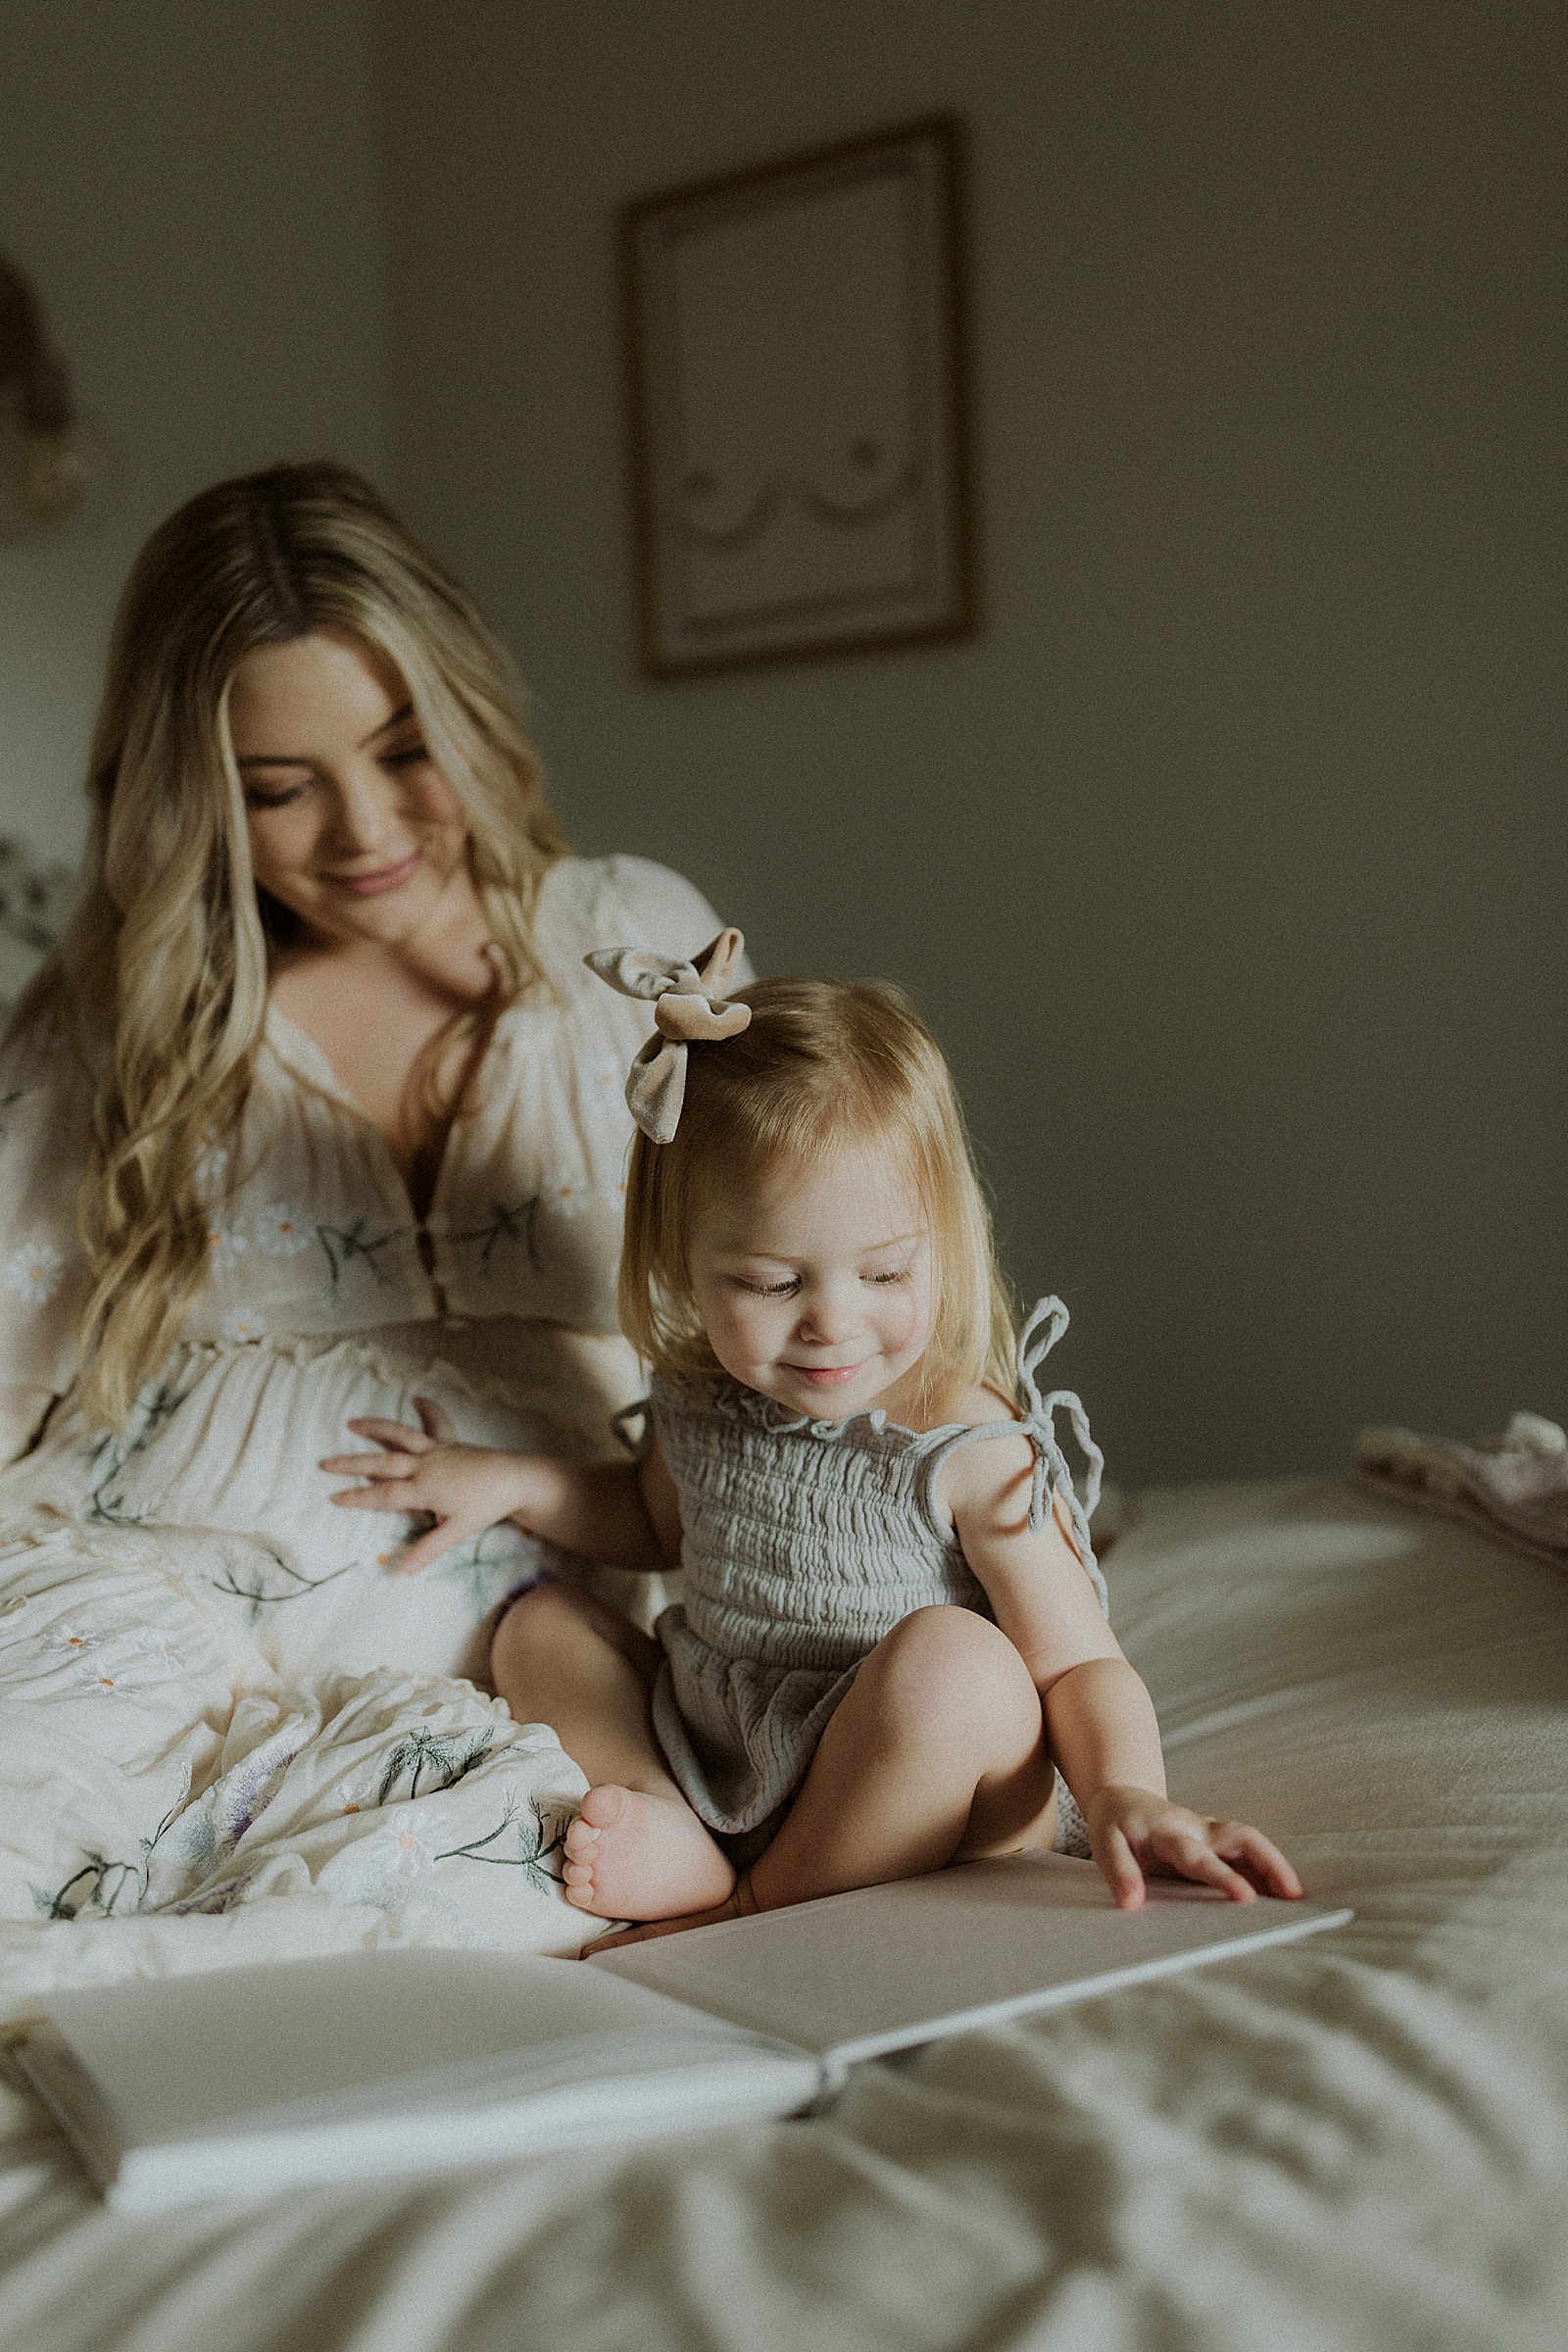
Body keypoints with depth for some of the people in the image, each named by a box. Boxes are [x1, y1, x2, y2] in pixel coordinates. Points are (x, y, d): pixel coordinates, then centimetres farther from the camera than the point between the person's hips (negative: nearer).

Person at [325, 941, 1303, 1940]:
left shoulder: (969, 1453, -22)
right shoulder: (702, 1402, -2)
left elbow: (1081, 1667, -21)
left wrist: (1125, 1792, -41)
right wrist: (512, 1480, 9)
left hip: (915, 1817, -6)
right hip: (718, 1773, 7)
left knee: (949, 1659, -36)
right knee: (538, 1623, 8)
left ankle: (766, 1907, -13)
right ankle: (671, 1837, -16)